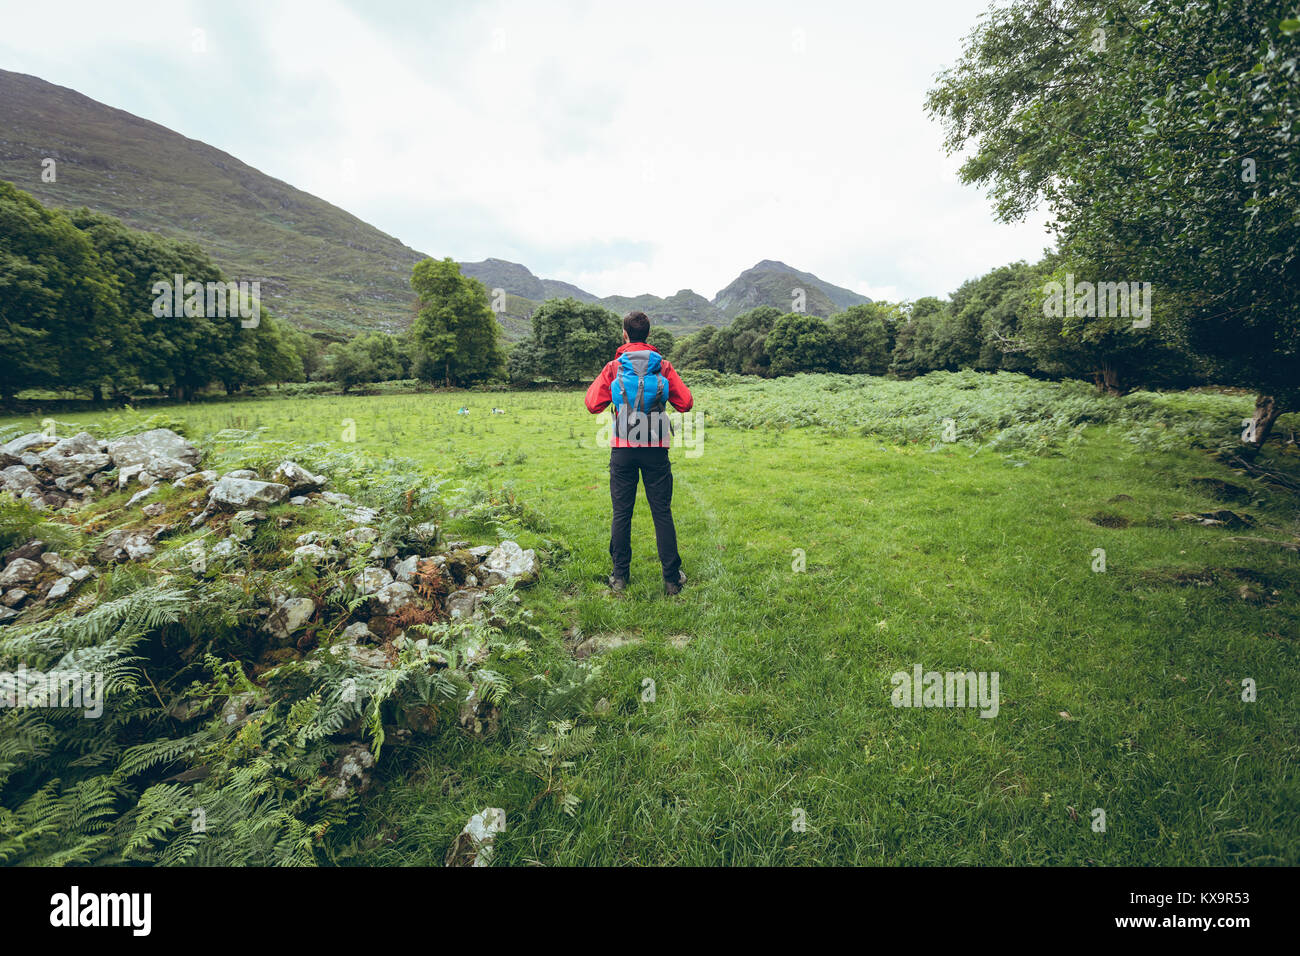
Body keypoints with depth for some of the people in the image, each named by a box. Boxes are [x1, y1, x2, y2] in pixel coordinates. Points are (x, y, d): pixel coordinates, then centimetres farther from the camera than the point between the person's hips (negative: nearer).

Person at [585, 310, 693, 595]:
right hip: (656, 448, 0)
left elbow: (593, 404, -1)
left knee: (621, 513, 8)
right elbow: (686, 403, 2)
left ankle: (620, 577, 14)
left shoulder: (613, 368, 0)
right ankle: (672, 578, 10)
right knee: (662, 513, 5)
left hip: (622, 449, 0)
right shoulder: (663, 366, 2)